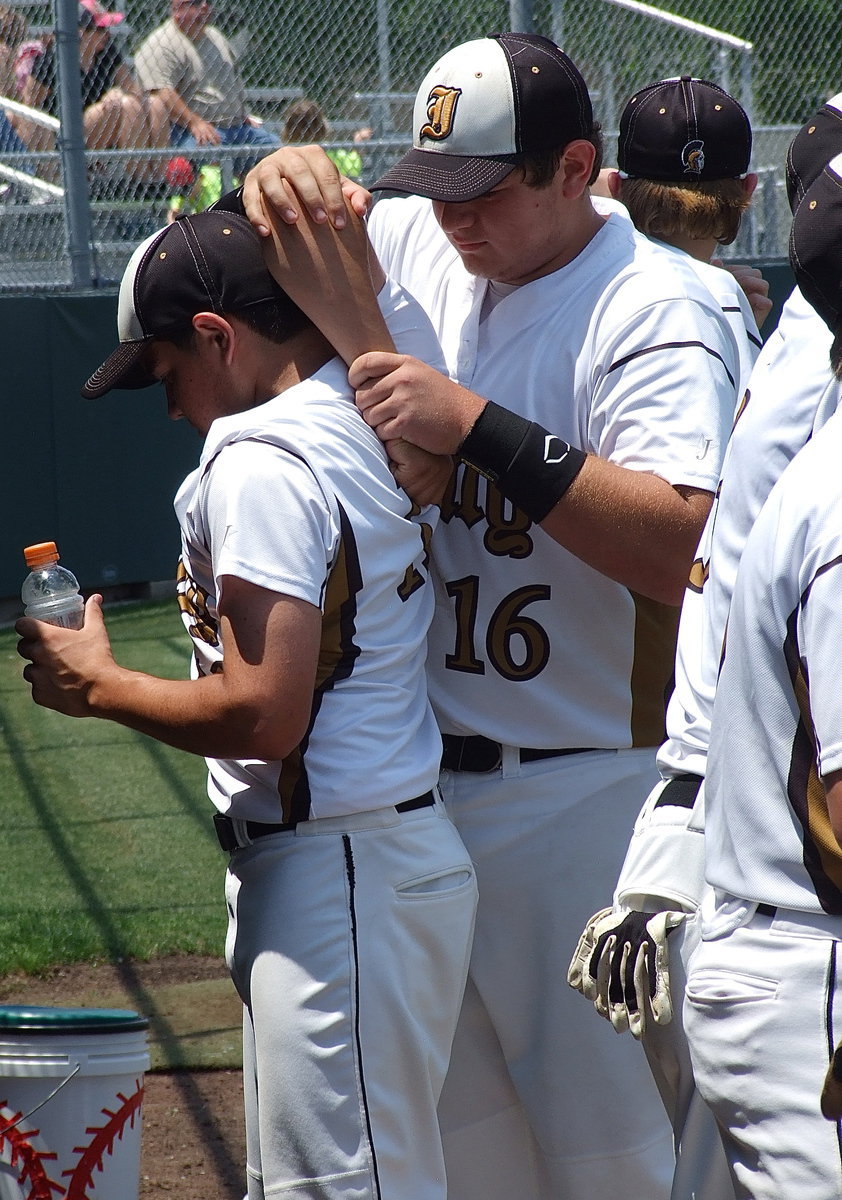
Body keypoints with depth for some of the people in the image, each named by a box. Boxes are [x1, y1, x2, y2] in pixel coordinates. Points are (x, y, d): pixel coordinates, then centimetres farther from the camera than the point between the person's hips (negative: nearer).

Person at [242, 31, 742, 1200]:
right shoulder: (419, 249, 4)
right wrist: (283, 176, -8)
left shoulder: (654, 309, -16)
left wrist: (480, 427, -33)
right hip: (421, 783, 7)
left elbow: (687, 547, -30)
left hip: (584, 794, -7)